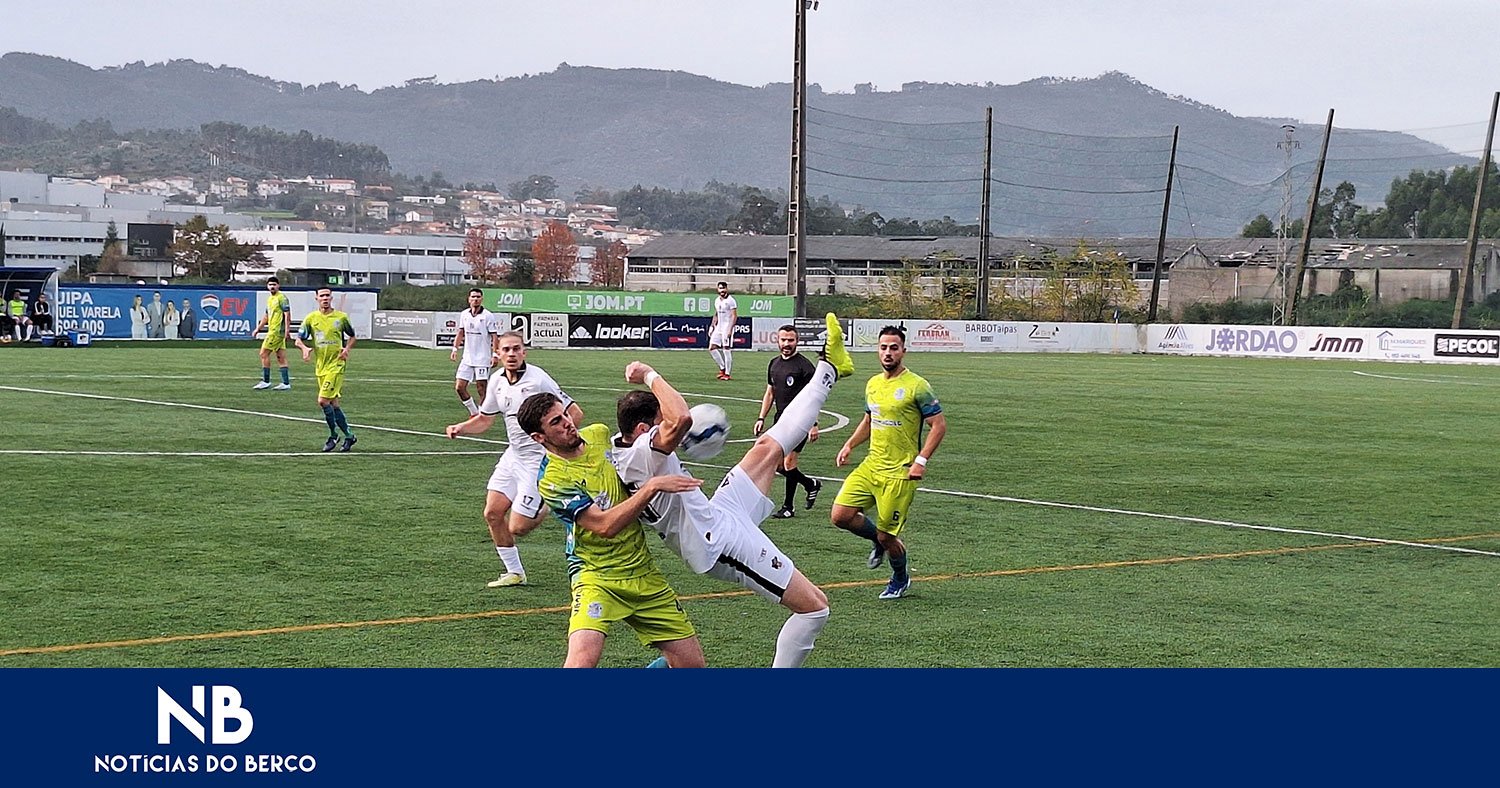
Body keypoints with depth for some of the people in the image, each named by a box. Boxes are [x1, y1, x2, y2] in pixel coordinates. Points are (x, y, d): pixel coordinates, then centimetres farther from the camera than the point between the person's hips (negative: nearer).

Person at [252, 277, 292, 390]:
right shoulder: (270, 299, 19)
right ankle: (286, 383, 6)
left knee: (264, 354, -7)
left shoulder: (282, 298, -9)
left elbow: (287, 314, -15)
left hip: (277, 331, -9)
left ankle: (265, 381, -4)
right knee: (281, 358, 7)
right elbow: (266, 316, 27)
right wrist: (258, 329, 26)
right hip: (272, 331, 9)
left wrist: (287, 331, -22)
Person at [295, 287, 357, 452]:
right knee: (333, 404, 8)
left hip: (336, 365, -4)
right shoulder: (311, 318, 5)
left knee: (323, 400, -15)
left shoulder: (341, 317, 0)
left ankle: (333, 435, 1)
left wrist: (347, 349, -5)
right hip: (320, 367, 4)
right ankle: (349, 436, 20)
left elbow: (352, 336, 14)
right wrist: (305, 349, -15)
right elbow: (299, 340, 7)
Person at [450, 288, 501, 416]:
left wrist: (495, 354, -17)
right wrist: (455, 349, 11)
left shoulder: (488, 316, -8)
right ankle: (474, 412, 16)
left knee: (482, 389, -3)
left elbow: (494, 336, -9)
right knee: (459, 387, 1)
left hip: (483, 359, -5)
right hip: (467, 359, 5)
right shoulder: (464, 314, 7)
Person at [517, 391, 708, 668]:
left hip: (643, 570, 7)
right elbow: (605, 526, -24)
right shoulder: (552, 480, -17)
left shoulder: (599, 434, 5)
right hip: (597, 576, -7)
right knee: (583, 656, -31)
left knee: (691, 664, 4)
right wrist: (652, 486, -25)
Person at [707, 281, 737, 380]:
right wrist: (712, 326, 13)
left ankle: (727, 374, -2)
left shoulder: (730, 300, -10)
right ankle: (722, 368, 15)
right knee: (712, 348, 3)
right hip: (718, 327, 8)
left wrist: (730, 330, -21)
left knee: (726, 350, -7)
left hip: (727, 328, -8)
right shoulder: (717, 300, 14)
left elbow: (734, 316, -14)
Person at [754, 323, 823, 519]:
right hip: (781, 419, 7)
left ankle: (788, 507, 2)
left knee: (788, 462, -10)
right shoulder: (774, 364, 12)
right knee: (776, 464, 6)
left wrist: (813, 424, -17)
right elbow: (769, 393, 20)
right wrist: (761, 418, 13)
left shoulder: (803, 365, -9)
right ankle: (811, 484, 27)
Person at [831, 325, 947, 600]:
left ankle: (900, 579, 28)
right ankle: (880, 541, 23)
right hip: (870, 466, 7)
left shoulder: (916, 386, -10)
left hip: (899, 472, -7)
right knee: (840, 515, -6)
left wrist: (921, 461, -17)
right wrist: (849, 445, 11)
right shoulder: (873, 384, 11)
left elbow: (939, 425, -9)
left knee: (887, 536, -2)